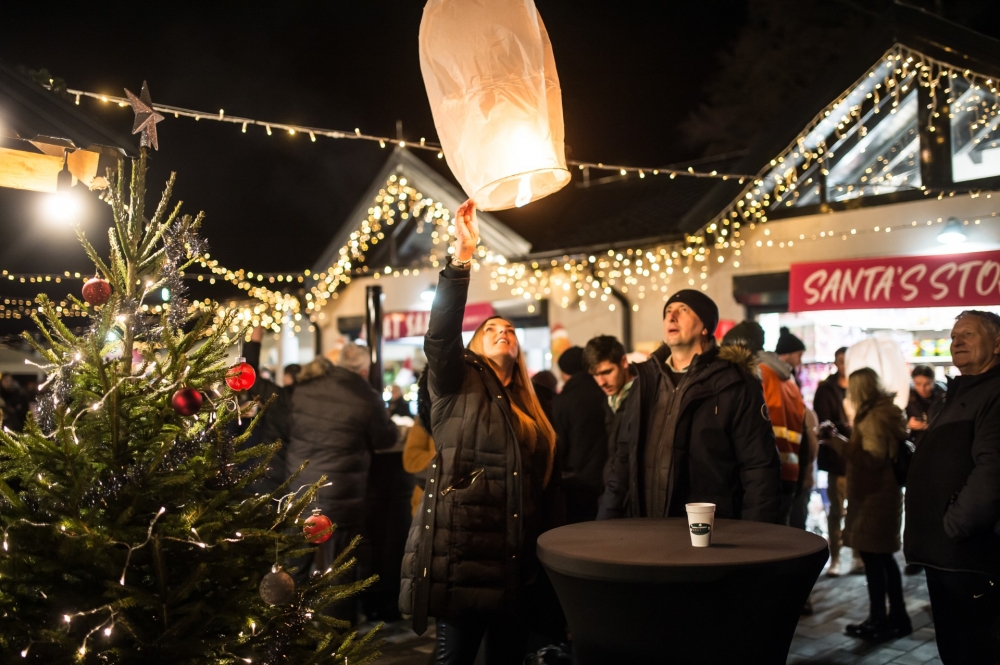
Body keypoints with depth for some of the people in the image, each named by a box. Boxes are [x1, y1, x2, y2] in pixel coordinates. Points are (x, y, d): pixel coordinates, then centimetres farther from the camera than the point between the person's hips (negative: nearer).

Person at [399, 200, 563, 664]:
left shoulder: (530, 408, 17)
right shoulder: (457, 383, 3)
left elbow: (547, 488, 18)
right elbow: (440, 334, -17)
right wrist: (463, 255, -25)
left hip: (518, 560, 5)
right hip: (463, 553, -5)